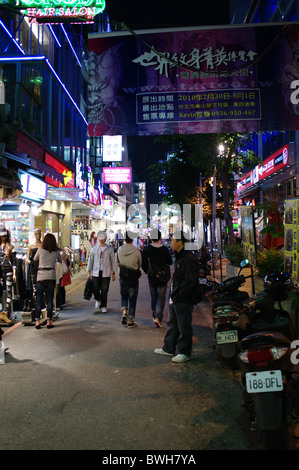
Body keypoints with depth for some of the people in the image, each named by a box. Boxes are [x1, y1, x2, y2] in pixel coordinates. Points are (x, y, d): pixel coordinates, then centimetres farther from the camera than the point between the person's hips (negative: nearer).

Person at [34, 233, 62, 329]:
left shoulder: (40, 250, -1)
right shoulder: (56, 252, 3)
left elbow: (35, 259, 16)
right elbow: (60, 261, 20)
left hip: (41, 276, -1)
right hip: (51, 276, 1)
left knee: (39, 299, 5)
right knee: (50, 299, 5)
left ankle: (37, 321, 5)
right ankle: (49, 321, 5)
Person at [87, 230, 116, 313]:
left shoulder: (110, 250, 2)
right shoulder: (93, 249, 6)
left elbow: (113, 262, 6)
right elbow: (90, 261, 11)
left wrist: (113, 274, 5)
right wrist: (89, 273, 9)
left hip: (106, 274, -1)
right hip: (96, 273, 1)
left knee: (104, 291, 1)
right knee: (95, 289, 2)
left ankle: (103, 307, 16)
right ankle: (98, 300, 34)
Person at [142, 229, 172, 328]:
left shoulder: (147, 249, -8)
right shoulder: (165, 249, -10)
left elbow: (143, 262, -7)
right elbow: (170, 262, 2)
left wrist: (147, 272, 8)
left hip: (151, 277, 2)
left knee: (153, 297, 18)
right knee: (161, 298, 3)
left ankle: (154, 315, 32)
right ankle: (158, 317, -10)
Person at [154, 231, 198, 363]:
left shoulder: (188, 259, -20)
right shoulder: (179, 257, 13)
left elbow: (190, 282, -23)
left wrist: (177, 296, -19)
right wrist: (173, 295, 15)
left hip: (184, 301, -10)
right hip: (175, 299, 10)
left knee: (184, 327, 3)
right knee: (172, 324, 20)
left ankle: (185, 352, 17)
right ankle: (168, 348, 33)